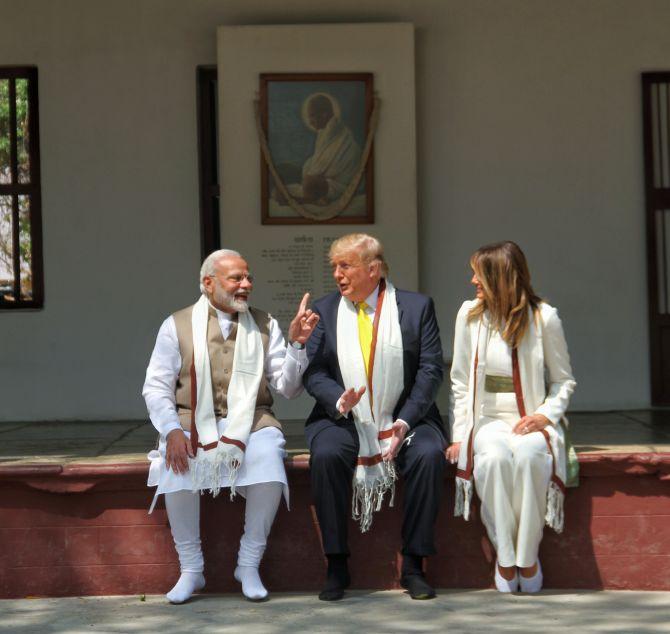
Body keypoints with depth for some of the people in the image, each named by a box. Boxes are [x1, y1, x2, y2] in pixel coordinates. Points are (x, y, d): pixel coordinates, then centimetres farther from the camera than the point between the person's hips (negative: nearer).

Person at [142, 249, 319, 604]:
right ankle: (190, 570, -14)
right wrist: (172, 430, -14)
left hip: (250, 422, 1)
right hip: (194, 422, -1)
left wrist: (297, 344, -9)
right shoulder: (178, 326, 7)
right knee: (178, 468, -32)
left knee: (269, 467, -31)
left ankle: (249, 565, -14)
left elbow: (288, 388, 7)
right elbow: (156, 388, 3)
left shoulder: (264, 325, 12)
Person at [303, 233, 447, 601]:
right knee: (325, 455, -30)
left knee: (429, 454, -30)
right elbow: (313, 372, 2)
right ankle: (336, 566, -18)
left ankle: (413, 566, -17)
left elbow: (430, 370, -3)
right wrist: (339, 400, -20)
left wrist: (405, 423, -16)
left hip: (404, 420, -1)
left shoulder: (416, 307, 4)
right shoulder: (325, 311, 9)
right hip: (343, 419, 1)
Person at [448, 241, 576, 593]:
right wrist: (460, 434, 0)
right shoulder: (470, 315, 2)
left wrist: (545, 415, -10)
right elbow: (460, 382, 7)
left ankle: (528, 556, -21)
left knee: (528, 455, -36)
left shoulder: (543, 317, -3)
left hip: (532, 421, -1)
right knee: (495, 457, -34)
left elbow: (563, 380, 7)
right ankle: (505, 557, -20)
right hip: (488, 420, 1)